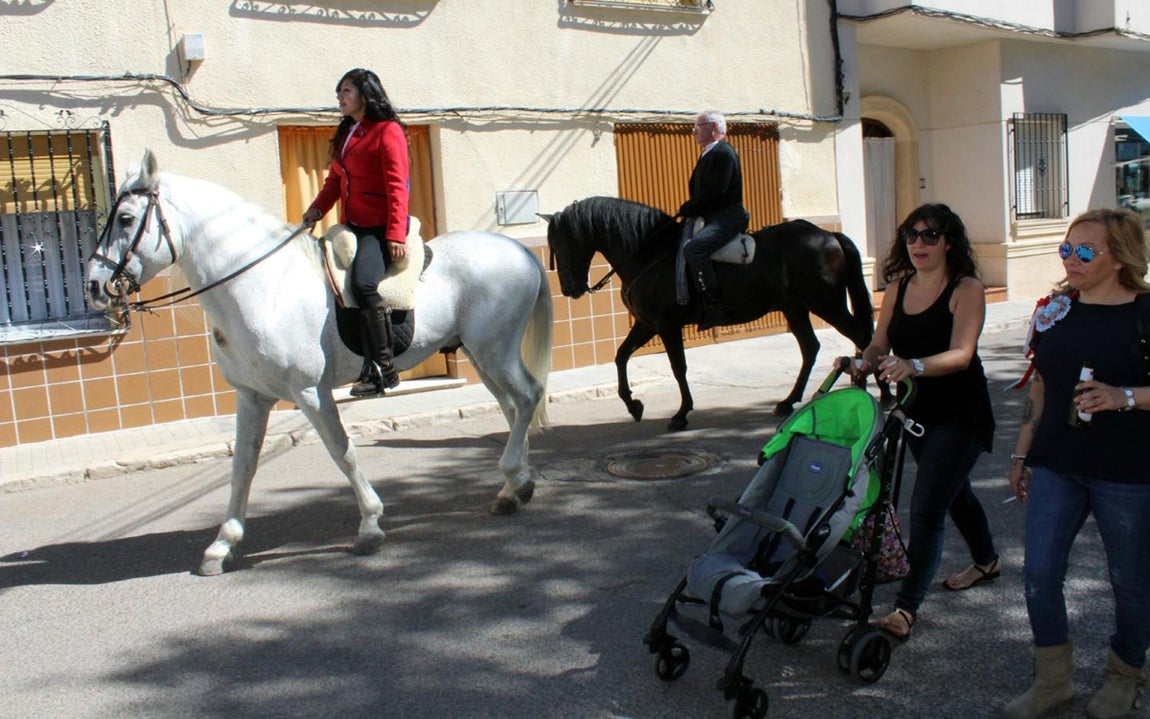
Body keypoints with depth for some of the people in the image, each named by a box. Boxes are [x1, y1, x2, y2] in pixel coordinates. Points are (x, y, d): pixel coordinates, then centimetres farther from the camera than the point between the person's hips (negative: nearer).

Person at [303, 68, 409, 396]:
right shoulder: (345, 134, 21)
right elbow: (335, 181, 19)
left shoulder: (388, 131, -5)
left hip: (380, 228, -9)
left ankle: (382, 367, -21)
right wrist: (316, 209, 1)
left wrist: (396, 234, -21)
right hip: (352, 226, 10)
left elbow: (397, 186, -13)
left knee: (363, 283, -29)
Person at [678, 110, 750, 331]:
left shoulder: (723, 153, -10)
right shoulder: (707, 155, 20)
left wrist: (686, 210, -14)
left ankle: (714, 307, -32)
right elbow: (697, 190, 21)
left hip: (727, 218, -11)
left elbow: (714, 191, -20)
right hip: (709, 217, 11)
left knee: (693, 248, -33)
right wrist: (687, 210, 4)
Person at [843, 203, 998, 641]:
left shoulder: (966, 289, -14)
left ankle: (906, 610, -10)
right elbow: (881, 343, 2)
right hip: (918, 411, 7)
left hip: (960, 415, -7)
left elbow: (960, 354, -26)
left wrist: (913, 366, -43)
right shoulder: (899, 287, 4)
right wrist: (864, 362, -21)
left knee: (926, 508, -13)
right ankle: (985, 562, 50)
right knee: (953, 491, 25)